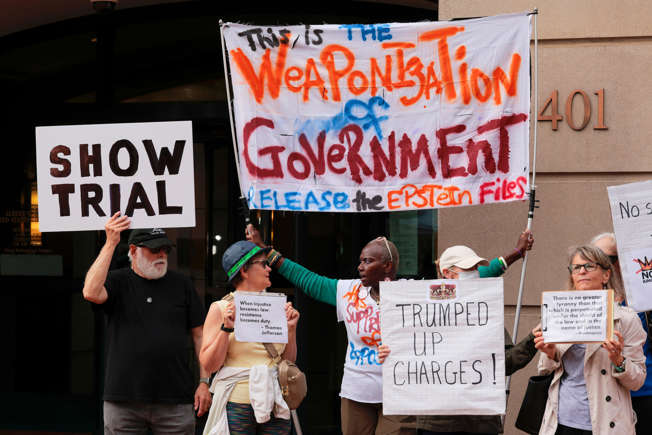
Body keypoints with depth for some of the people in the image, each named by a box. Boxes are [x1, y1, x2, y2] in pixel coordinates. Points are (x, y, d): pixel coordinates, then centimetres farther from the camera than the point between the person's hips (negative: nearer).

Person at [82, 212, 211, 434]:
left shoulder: (181, 284, 10)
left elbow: (199, 334, 10)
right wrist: (111, 243, -16)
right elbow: (91, 292, -17)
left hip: (175, 400, 1)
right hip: (123, 402, -1)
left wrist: (204, 382, 2)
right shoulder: (118, 282, 6)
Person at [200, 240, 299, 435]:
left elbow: (289, 360, 15)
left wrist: (291, 328, 2)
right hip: (236, 405, -3)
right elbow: (208, 365, -5)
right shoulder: (220, 309, 0)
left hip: (274, 403, 4)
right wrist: (227, 328, -14)